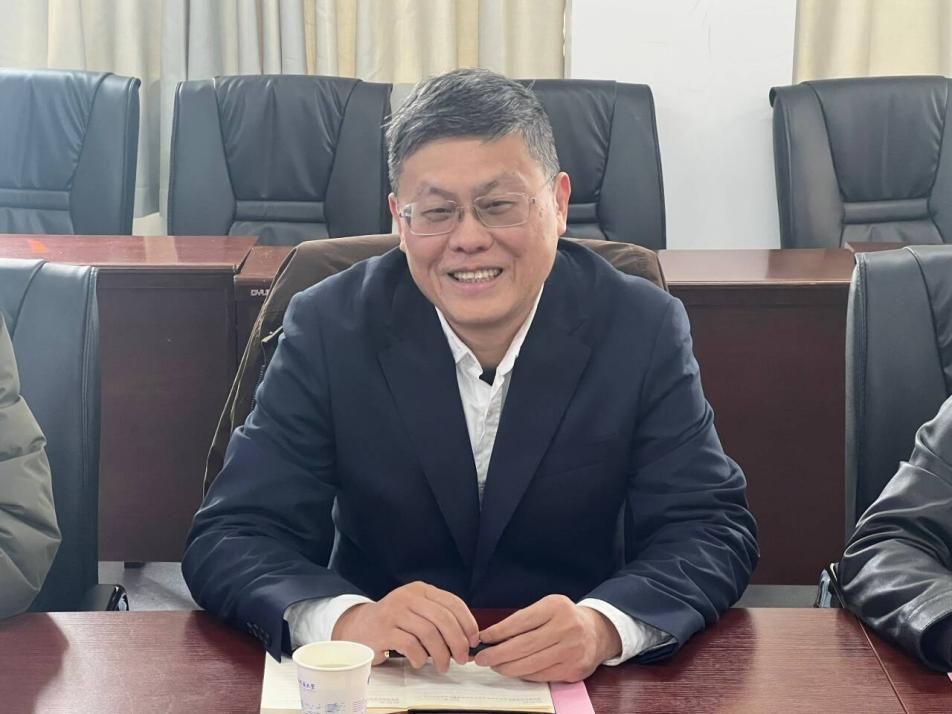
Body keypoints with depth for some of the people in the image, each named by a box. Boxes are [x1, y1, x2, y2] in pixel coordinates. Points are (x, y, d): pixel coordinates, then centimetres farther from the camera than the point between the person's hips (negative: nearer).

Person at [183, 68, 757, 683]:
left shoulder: (644, 329, -7)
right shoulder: (329, 328, -8)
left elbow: (714, 528, -7)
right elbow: (228, 538, -10)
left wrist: (604, 626, -28)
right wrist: (345, 620, -31)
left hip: (575, 681, 0)